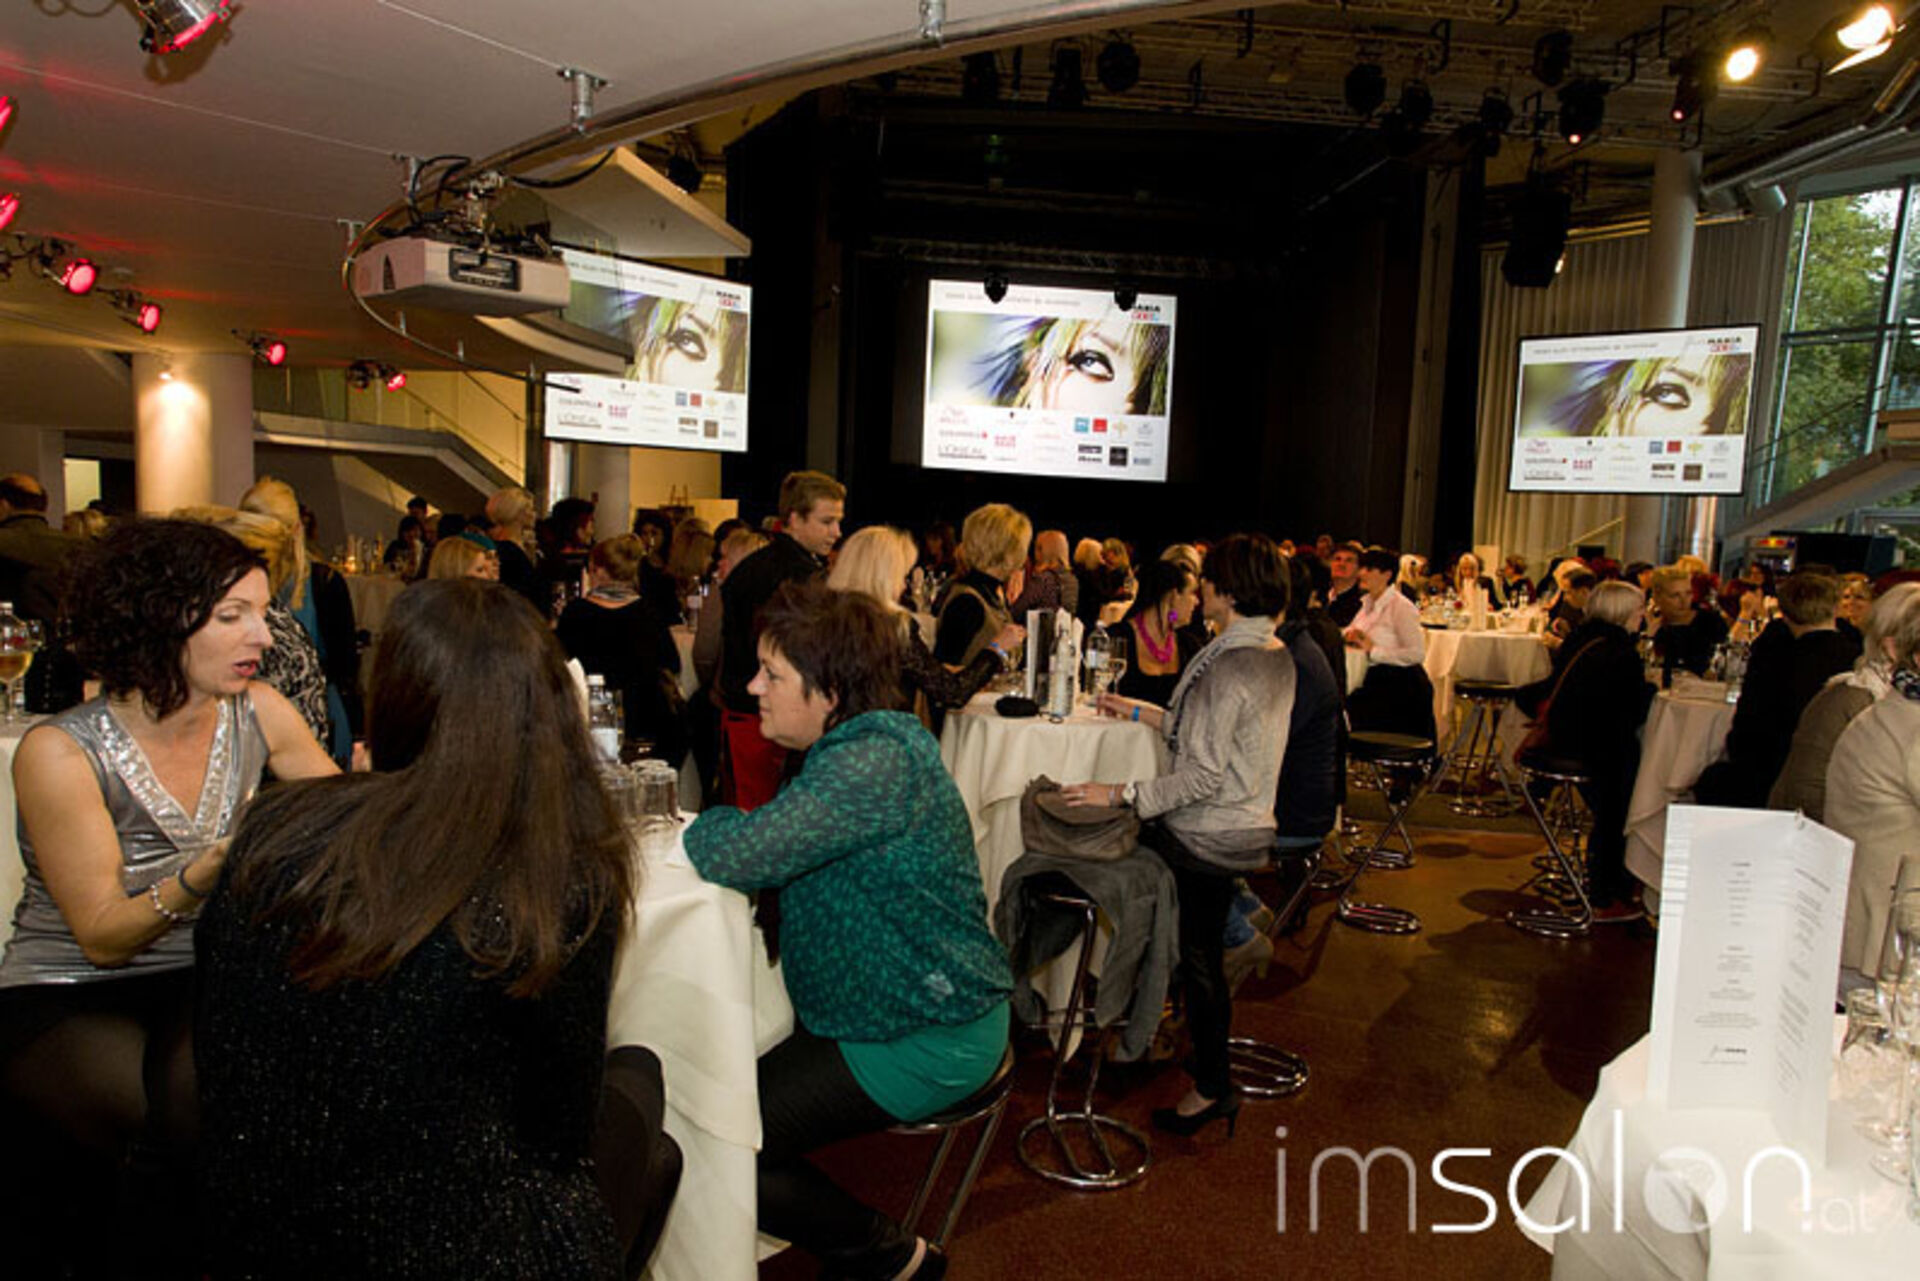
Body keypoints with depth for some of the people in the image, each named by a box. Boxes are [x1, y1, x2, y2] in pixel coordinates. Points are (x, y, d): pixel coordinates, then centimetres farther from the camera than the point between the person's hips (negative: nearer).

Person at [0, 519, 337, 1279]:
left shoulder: (257, 715, -5)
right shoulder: (61, 753, -16)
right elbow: (102, 937, -15)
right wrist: (211, 872, -32)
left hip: (199, 984, 4)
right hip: (64, 998, -3)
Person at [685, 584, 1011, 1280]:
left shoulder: (878, 759, -26)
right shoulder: (858, 744, 6)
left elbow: (735, 856, -31)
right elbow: (773, 844, 12)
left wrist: (703, 825, -9)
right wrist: (723, 827, -6)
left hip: (926, 1043, -10)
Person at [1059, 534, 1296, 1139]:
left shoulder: (1228, 664, -23)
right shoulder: (1278, 657, 6)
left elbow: (1204, 776, -26)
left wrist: (1122, 793, -22)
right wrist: (1142, 712, 19)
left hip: (1204, 838, -9)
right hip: (1244, 829, 9)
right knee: (1203, 957, 20)